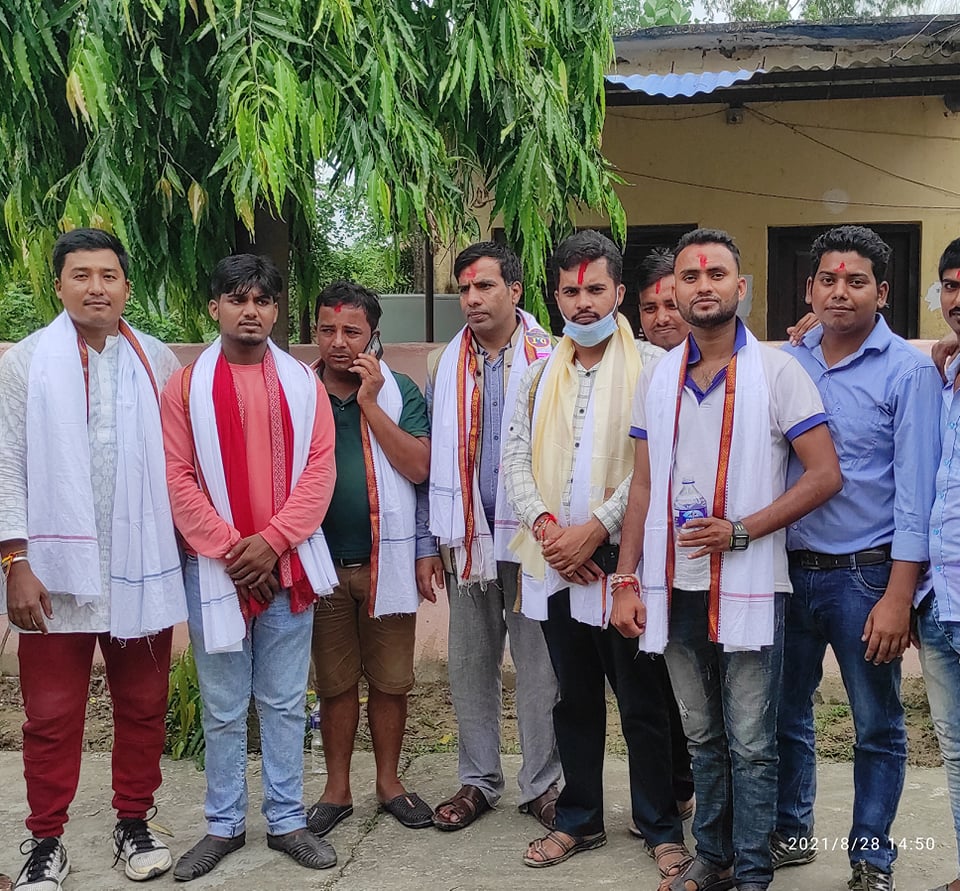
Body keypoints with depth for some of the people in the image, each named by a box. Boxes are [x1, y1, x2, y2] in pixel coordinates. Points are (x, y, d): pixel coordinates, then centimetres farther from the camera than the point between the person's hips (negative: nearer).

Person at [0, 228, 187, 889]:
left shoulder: (158, 362, 4)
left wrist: (184, 541, 2)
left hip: (142, 566, 2)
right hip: (56, 567, -1)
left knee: (143, 706, 12)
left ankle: (134, 824, 29)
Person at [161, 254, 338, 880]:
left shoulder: (302, 382, 5)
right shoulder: (188, 385, 1)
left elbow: (321, 467, -2)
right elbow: (177, 476, -4)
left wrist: (271, 540, -11)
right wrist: (229, 548, -11)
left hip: (288, 565, 1)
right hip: (216, 568, -1)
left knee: (285, 703, 10)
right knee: (223, 709, 9)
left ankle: (287, 821, 21)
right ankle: (224, 825, 22)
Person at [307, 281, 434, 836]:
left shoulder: (400, 391, 1)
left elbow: (419, 466, -11)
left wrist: (369, 404, -13)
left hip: (387, 560, 0)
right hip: (323, 562, 0)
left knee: (391, 680, 8)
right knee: (335, 682, 10)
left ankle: (389, 781, 25)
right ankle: (337, 789, 23)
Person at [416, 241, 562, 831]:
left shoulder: (551, 360, -4)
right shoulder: (446, 366, 8)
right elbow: (430, 460, 9)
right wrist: (427, 544, 6)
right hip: (466, 539, 4)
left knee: (540, 667, 5)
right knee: (470, 666, 12)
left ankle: (541, 784, 20)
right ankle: (479, 781, 26)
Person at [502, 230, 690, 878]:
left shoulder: (651, 367, -4)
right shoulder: (541, 373, 12)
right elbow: (517, 456, 8)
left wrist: (595, 529, -17)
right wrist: (543, 524, -9)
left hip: (621, 557, -5)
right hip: (554, 559, 5)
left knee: (643, 704, 3)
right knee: (576, 699, 16)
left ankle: (662, 829, 19)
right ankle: (579, 821, 30)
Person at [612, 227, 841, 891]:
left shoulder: (777, 372, -5)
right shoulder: (658, 378, 8)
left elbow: (825, 475, -9)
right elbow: (644, 484, 10)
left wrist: (742, 530, -16)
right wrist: (627, 580, 4)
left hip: (748, 586, -4)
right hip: (675, 586, 4)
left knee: (750, 744, 3)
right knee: (703, 737, 17)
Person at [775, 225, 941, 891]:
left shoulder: (909, 370, -6)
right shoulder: (787, 363, 5)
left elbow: (915, 491, -9)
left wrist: (898, 597, -14)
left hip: (865, 575, -3)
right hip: (790, 568, 4)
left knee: (878, 728, 8)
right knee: (784, 715, 14)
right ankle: (791, 833, 34)